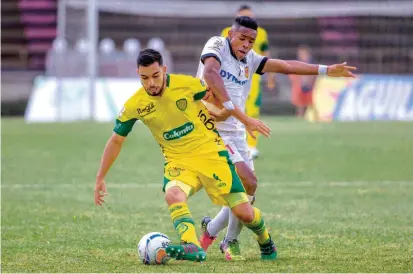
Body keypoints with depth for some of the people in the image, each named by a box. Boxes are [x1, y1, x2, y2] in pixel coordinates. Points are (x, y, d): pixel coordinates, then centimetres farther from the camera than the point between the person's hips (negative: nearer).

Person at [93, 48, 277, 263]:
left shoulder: (187, 84, -15)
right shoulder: (134, 105, -10)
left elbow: (219, 95, 4)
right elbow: (116, 141, 3)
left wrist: (246, 120, 11)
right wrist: (100, 178, 5)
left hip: (210, 153, -1)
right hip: (178, 162, 1)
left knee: (244, 212, -2)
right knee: (173, 195, -34)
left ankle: (266, 243, 29)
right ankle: (192, 247, -46)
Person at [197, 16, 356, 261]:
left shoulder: (250, 59, 12)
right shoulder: (217, 46, -8)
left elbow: (285, 66, 11)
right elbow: (210, 72, -27)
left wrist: (326, 70, 6)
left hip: (236, 133, 8)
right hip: (213, 130, -8)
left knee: (246, 188, 4)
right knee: (248, 181, -17)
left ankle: (211, 229, 25)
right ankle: (231, 241, -1)